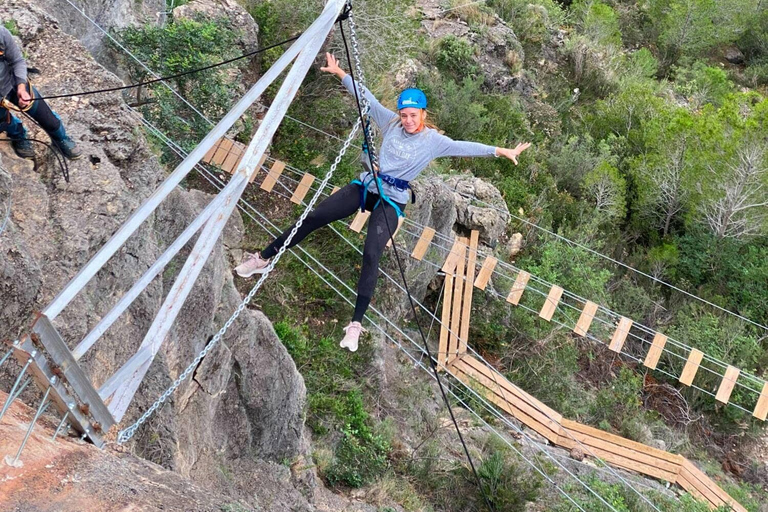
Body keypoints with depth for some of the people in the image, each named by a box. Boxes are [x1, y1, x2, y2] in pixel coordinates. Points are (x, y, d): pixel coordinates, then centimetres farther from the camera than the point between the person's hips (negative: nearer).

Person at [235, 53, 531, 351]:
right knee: (314, 218, -3)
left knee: (371, 255, -19)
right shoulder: (391, 123, 3)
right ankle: (263, 259, 11)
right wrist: (340, 73, 6)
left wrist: (501, 151, -19)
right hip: (366, 187, 4)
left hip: (391, 201, -4)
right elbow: (367, 97, 6)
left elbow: (465, 147, -11)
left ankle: (356, 324, -15)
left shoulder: (434, 141, -5)